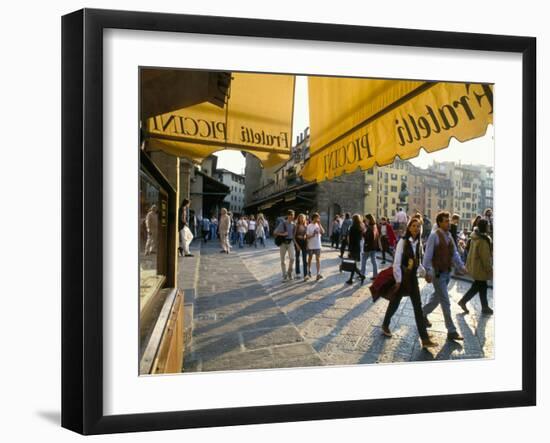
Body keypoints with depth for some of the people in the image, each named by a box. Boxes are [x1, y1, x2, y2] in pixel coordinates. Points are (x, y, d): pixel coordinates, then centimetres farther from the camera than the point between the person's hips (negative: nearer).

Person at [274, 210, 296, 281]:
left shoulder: (294, 224, 2)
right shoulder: (282, 223, -9)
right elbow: (275, 232, -8)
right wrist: (283, 234, -18)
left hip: (290, 242, 2)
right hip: (283, 243, -2)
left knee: (292, 258, -15)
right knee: (282, 260, 4)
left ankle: (289, 272, 8)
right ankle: (284, 275, 17)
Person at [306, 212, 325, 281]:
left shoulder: (319, 225, 3)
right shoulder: (309, 226, -6)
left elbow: (322, 232, -13)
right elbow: (307, 236, -7)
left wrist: (319, 224, -15)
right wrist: (312, 235, -24)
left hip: (317, 245, 2)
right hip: (310, 246, -2)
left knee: (318, 259, -5)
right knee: (310, 258, 14)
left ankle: (318, 273, -11)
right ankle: (309, 271, 34)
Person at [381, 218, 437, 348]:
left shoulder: (418, 242, 5)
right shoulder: (403, 241, -14)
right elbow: (397, 262, -16)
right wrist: (398, 280, -17)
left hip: (413, 277, 5)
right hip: (402, 277, -5)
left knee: (418, 306, 1)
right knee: (394, 303, 11)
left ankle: (424, 338, 1)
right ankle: (385, 325, 37)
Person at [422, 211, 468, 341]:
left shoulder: (449, 235, 8)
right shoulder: (434, 235, -15)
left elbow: (454, 253, 12)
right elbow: (428, 255, -17)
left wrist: (461, 266, 1)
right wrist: (427, 272, -21)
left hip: (447, 272, 8)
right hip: (438, 273, -8)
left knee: (437, 297, 22)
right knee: (445, 302, -4)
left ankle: (423, 314, 43)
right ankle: (451, 331, 2)